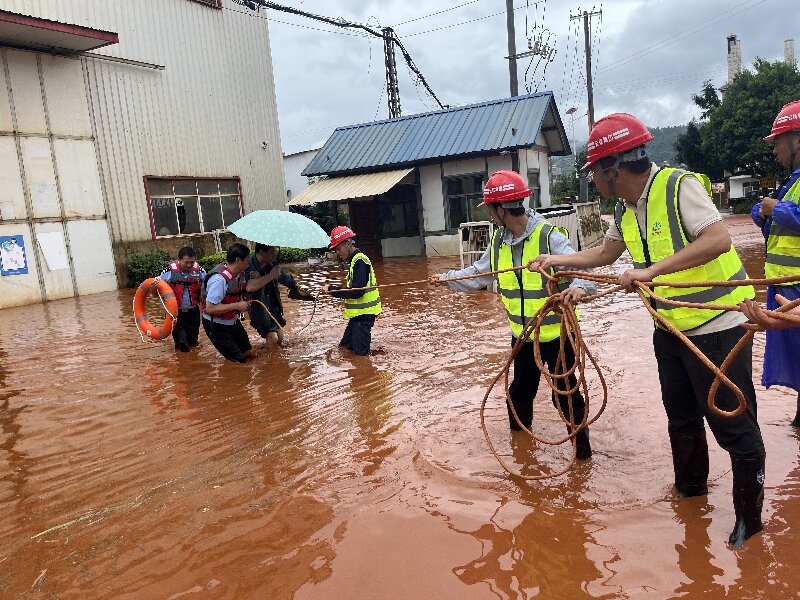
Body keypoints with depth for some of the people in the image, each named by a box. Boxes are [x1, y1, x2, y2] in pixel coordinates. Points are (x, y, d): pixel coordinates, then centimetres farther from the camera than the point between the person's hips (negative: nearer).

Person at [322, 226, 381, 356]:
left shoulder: (359, 261, -17)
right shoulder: (355, 260, 14)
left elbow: (357, 291, -24)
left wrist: (332, 289, -17)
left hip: (364, 314, -10)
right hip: (358, 313, 10)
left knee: (360, 352, -7)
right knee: (345, 346, 14)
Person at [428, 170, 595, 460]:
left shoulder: (549, 236, -21)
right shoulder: (499, 241, 1)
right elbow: (478, 273, 15)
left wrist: (579, 287, -50)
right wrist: (446, 278, 19)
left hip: (557, 334, -6)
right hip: (522, 335, 7)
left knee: (565, 392, 4)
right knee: (520, 391, 21)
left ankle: (581, 444, 25)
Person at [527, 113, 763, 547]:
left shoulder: (680, 186, -19)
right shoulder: (626, 212, 5)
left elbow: (719, 239, -31)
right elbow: (605, 254, 21)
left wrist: (652, 270, -33)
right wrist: (556, 260, 16)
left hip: (716, 327, -8)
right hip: (671, 329, 8)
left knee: (733, 425, 3)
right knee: (680, 417, 21)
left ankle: (749, 515, 22)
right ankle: (689, 486, 43)